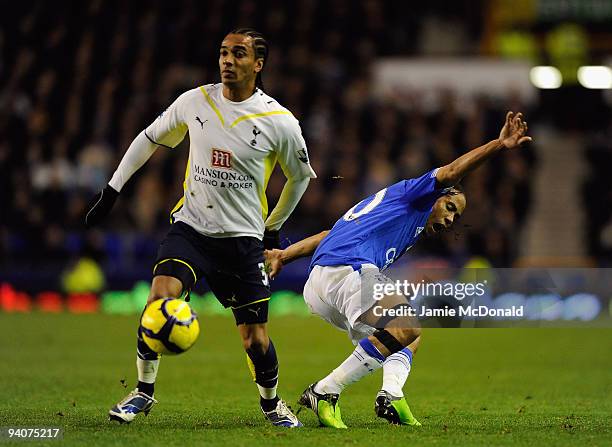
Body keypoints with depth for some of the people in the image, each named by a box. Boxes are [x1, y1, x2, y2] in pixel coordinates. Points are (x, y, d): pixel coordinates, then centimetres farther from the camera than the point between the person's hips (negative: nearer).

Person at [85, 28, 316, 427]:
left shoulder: (280, 122, -8)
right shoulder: (195, 102, -3)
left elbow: (300, 176, 10)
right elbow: (149, 139, 13)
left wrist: (273, 229, 16)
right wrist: (112, 190, 12)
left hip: (243, 237, -1)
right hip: (190, 226, 1)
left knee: (255, 338, -1)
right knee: (159, 298, -23)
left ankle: (271, 402, 29)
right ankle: (144, 391, -6)